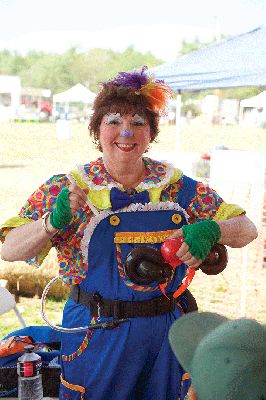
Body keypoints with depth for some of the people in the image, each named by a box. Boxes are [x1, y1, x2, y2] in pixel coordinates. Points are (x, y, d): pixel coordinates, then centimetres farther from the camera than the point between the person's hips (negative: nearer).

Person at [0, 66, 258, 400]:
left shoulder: (177, 186, 0)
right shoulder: (67, 188, -5)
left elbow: (247, 229, 3)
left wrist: (210, 230, -18)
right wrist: (54, 221, -31)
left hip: (168, 333, 2)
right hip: (96, 334, -2)